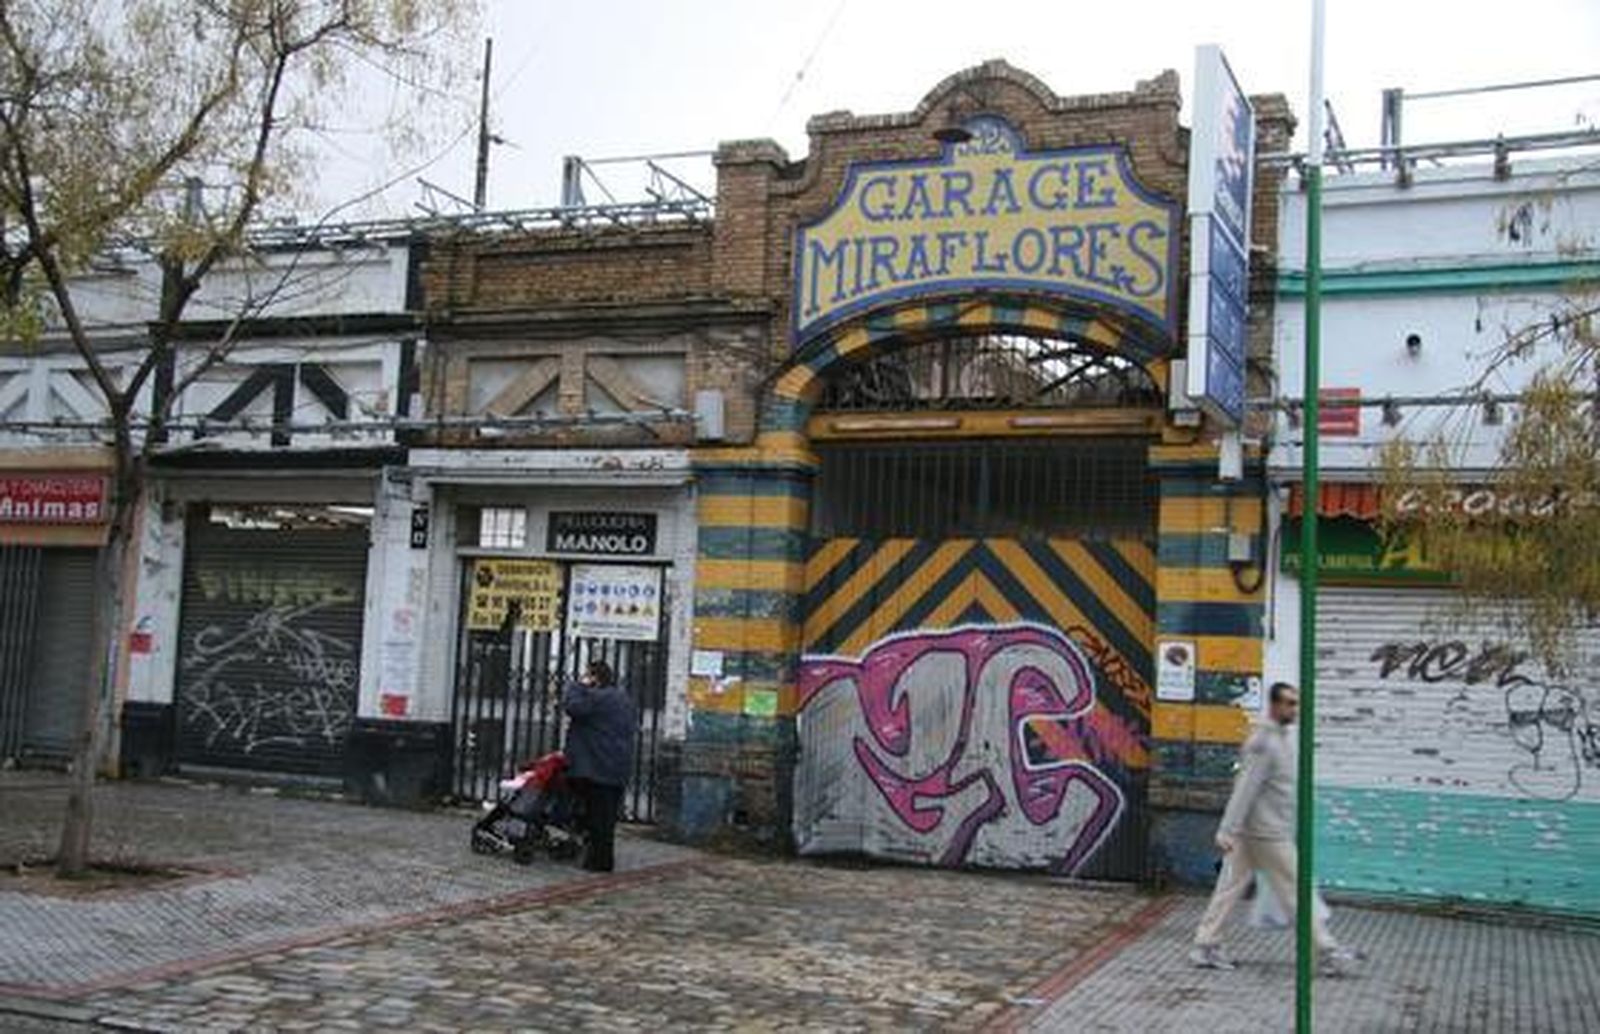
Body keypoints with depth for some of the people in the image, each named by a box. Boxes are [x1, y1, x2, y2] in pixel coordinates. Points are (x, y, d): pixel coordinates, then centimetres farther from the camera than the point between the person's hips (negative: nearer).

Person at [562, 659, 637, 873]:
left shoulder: (597, 697, -15)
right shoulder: (624, 698, 16)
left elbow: (571, 705, -21)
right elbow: (634, 724, 24)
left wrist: (580, 685, -7)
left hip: (598, 768, -9)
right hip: (619, 769, 9)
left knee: (599, 816, -4)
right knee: (607, 814, 13)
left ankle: (600, 859, -1)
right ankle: (602, 858, 19)